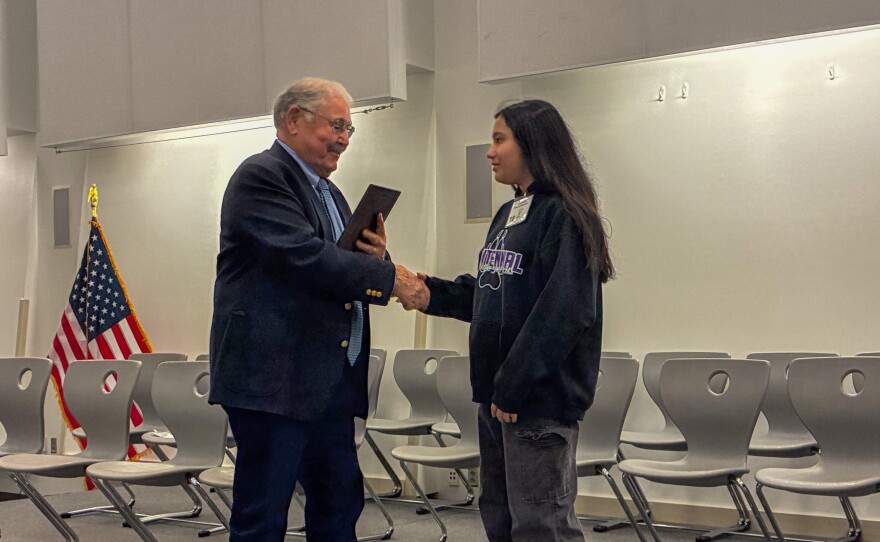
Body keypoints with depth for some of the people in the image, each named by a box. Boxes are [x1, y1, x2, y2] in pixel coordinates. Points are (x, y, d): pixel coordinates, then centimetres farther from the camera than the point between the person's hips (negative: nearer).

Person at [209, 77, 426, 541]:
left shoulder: (329, 192, 21)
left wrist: (376, 255, -1)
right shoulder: (261, 176, -8)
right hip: (272, 377, -9)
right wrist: (388, 276, -17)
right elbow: (305, 257, -21)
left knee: (340, 504, 13)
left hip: (329, 380, 9)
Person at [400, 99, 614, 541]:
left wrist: (513, 387, -20)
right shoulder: (507, 215, 15)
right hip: (497, 392, 10)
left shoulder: (562, 217, -14)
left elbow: (560, 313, -21)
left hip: (539, 399, -9)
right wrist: (433, 294, 2)